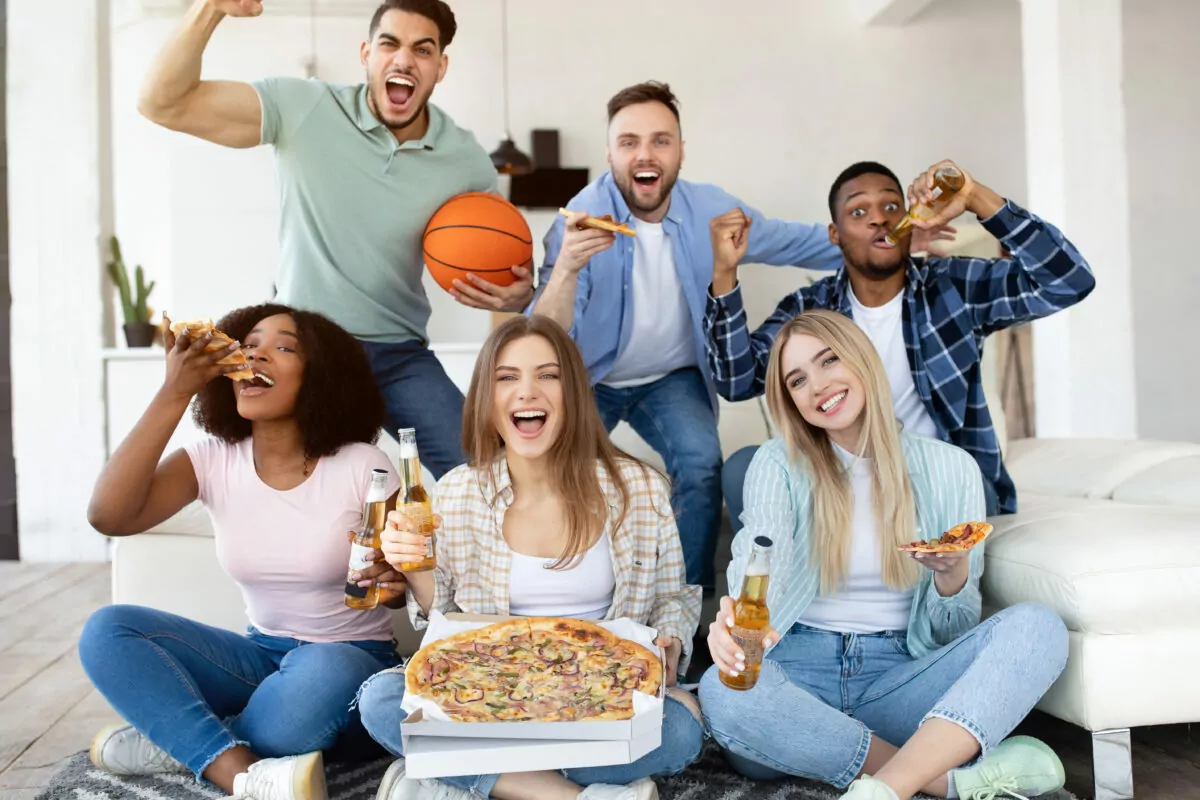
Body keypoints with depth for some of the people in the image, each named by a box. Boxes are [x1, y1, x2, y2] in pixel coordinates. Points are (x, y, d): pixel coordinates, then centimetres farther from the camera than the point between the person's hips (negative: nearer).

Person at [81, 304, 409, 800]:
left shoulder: (361, 467, -13)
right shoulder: (212, 460, -3)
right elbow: (107, 517, -20)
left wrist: (396, 583, -30)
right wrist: (174, 393, -23)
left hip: (350, 662, -4)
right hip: (262, 657, 4)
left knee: (322, 674, -39)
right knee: (106, 631, -16)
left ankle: (178, 743, -12)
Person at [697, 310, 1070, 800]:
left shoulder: (950, 469, 6)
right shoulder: (778, 464, 3)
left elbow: (954, 634, 9)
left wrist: (952, 578, -14)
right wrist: (735, 622, -39)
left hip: (897, 677, 1)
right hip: (799, 674, -1)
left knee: (1038, 628, -21)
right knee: (720, 690, -34)